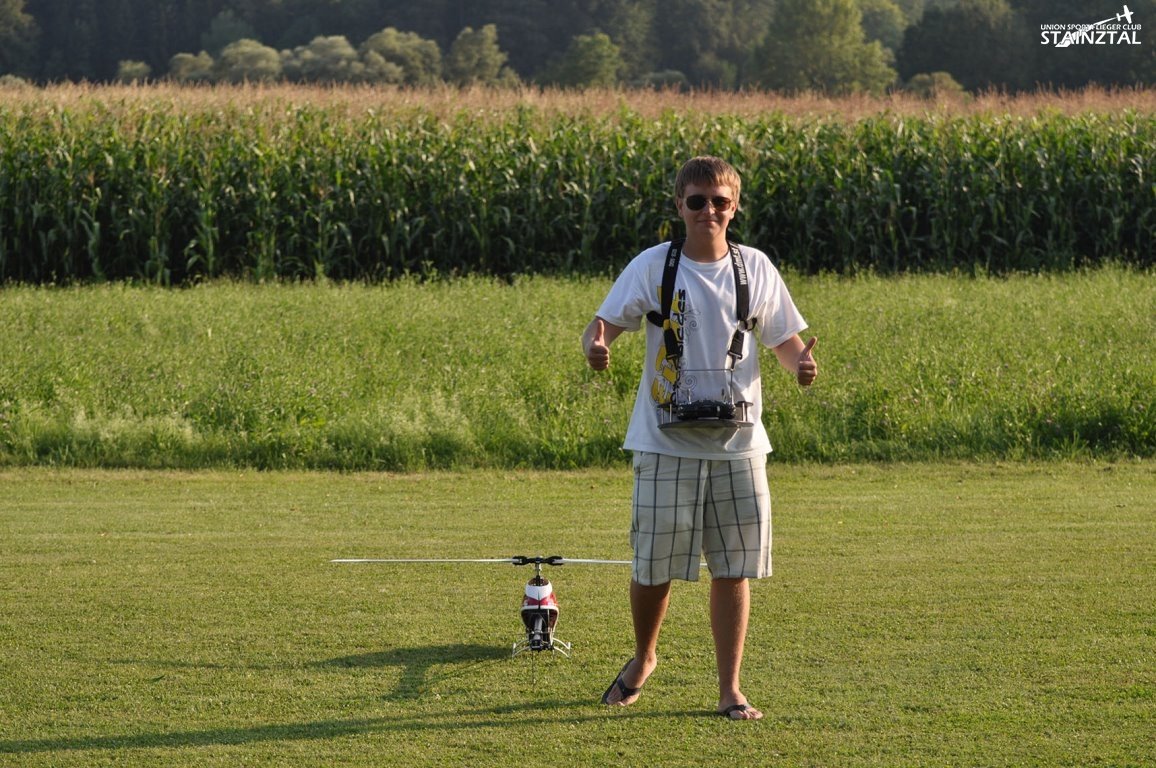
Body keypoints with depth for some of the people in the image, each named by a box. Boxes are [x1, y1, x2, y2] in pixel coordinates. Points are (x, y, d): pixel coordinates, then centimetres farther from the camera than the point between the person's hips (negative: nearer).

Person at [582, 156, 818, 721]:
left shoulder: (755, 269, 6)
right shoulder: (653, 267, -1)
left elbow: (783, 338, 12)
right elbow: (607, 320, -5)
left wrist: (800, 363, -12)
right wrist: (596, 344, -29)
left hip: (738, 442, 2)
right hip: (666, 442, -1)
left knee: (732, 569, 1)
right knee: (654, 567, 3)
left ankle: (730, 690, 9)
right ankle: (643, 659, 31)